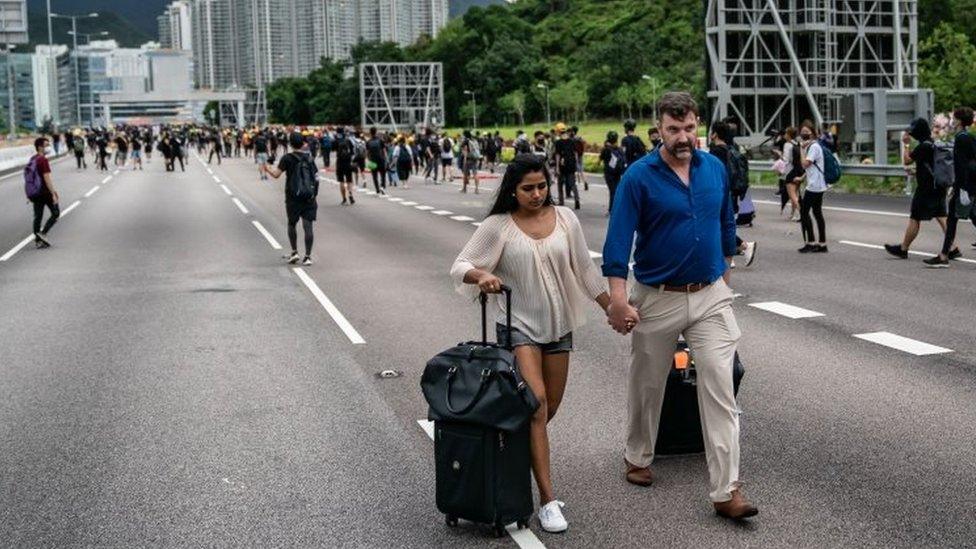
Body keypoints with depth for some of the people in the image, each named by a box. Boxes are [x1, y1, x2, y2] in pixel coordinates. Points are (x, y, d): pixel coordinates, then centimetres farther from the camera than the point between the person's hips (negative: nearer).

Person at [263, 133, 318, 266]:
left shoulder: (287, 158, -6)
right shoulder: (309, 159, 6)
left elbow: (276, 174, -9)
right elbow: (316, 177, 8)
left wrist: (267, 169, 10)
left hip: (293, 197, -2)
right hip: (309, 197, 2)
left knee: (292, 224, 16)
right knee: (308, 226, -1)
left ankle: (294, 252, 13)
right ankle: (308, 256, -4)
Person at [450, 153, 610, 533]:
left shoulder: (564, 219, 2)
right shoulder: (498, 225, -7)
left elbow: (584, 270, 10)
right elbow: (460, 266, -6)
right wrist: (481, 275, -28)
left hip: (559, 324, 5)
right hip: (518, 325, -5)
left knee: (549, 409, 10)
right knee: (536, 405, -16)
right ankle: (547, 500, -14)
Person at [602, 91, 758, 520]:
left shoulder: (715, 168, 1)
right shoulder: (639, 177, -12)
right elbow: (619, 239, -16)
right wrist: (618, 299, -24)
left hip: (711, 295, 2)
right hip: (657, 298, -2)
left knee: (720, 389, -6)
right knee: (647, 384, 14)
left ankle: (726, 490, -6)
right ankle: (638, 458, 38)